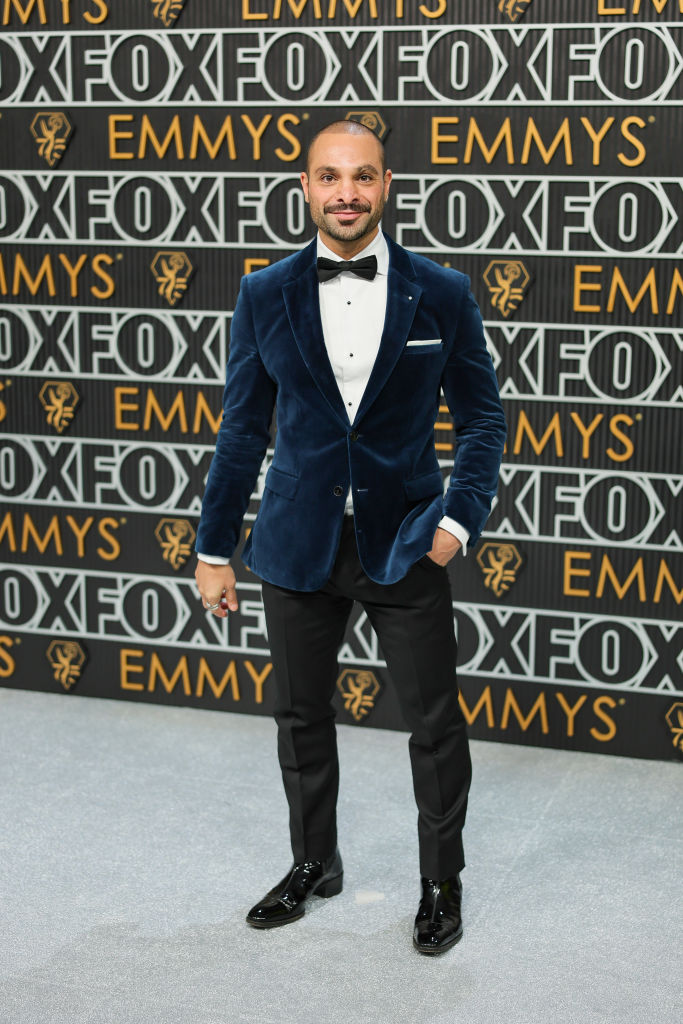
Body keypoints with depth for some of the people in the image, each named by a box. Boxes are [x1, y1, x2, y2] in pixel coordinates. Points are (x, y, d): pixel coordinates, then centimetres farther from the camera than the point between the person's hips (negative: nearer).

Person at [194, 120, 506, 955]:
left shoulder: (441, 294, -4)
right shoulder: (264, 297, 0)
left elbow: (482, 417, 3)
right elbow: (243, 430, 4)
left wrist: (459, 518, -9)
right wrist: (214, 548, 5)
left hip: (403, 542, -1)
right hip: (299, 543, 2)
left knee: (434, 723, 5)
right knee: (300, 718, 15)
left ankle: (442, 883, 25)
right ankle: (314, 865, 36)